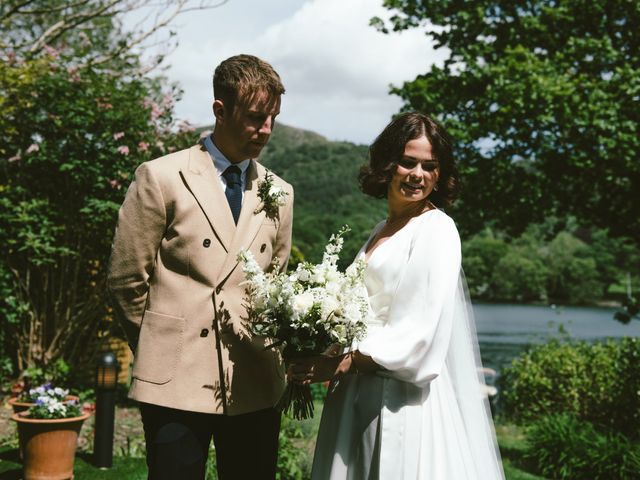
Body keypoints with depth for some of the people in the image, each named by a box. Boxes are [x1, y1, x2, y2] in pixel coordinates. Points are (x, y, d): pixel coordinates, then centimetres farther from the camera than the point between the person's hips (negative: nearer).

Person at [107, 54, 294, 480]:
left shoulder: (279, 194, 10)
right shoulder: (160, 178, -4)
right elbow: (127, 280, -1)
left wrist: (272, 351, 10)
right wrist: (163, 349, 7)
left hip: (256, 385, 4)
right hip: (177, 383, -4)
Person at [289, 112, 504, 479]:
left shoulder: (436, 229, -10)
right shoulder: (383, 231, 14)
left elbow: (417, 332, -17)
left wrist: (342, 364, -14)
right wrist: (317, 362, 3)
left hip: (403, 396, -7)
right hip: (361, 393, 7)